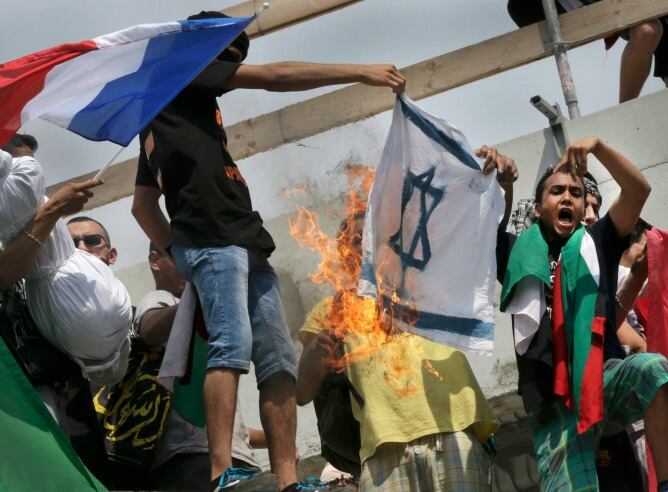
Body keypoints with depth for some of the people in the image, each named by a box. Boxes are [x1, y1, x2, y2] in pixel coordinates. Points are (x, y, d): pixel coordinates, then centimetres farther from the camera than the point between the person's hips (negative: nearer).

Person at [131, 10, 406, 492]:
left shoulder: (163, 116, 32)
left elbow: (143, 204, 31)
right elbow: (274, 77, 1)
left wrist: (178, 254, 22)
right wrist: (362, 72, 2)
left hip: (243, 242, 10)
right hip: (213, 236, -10)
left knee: (279, 358, -1)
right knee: (233, 344, -25)